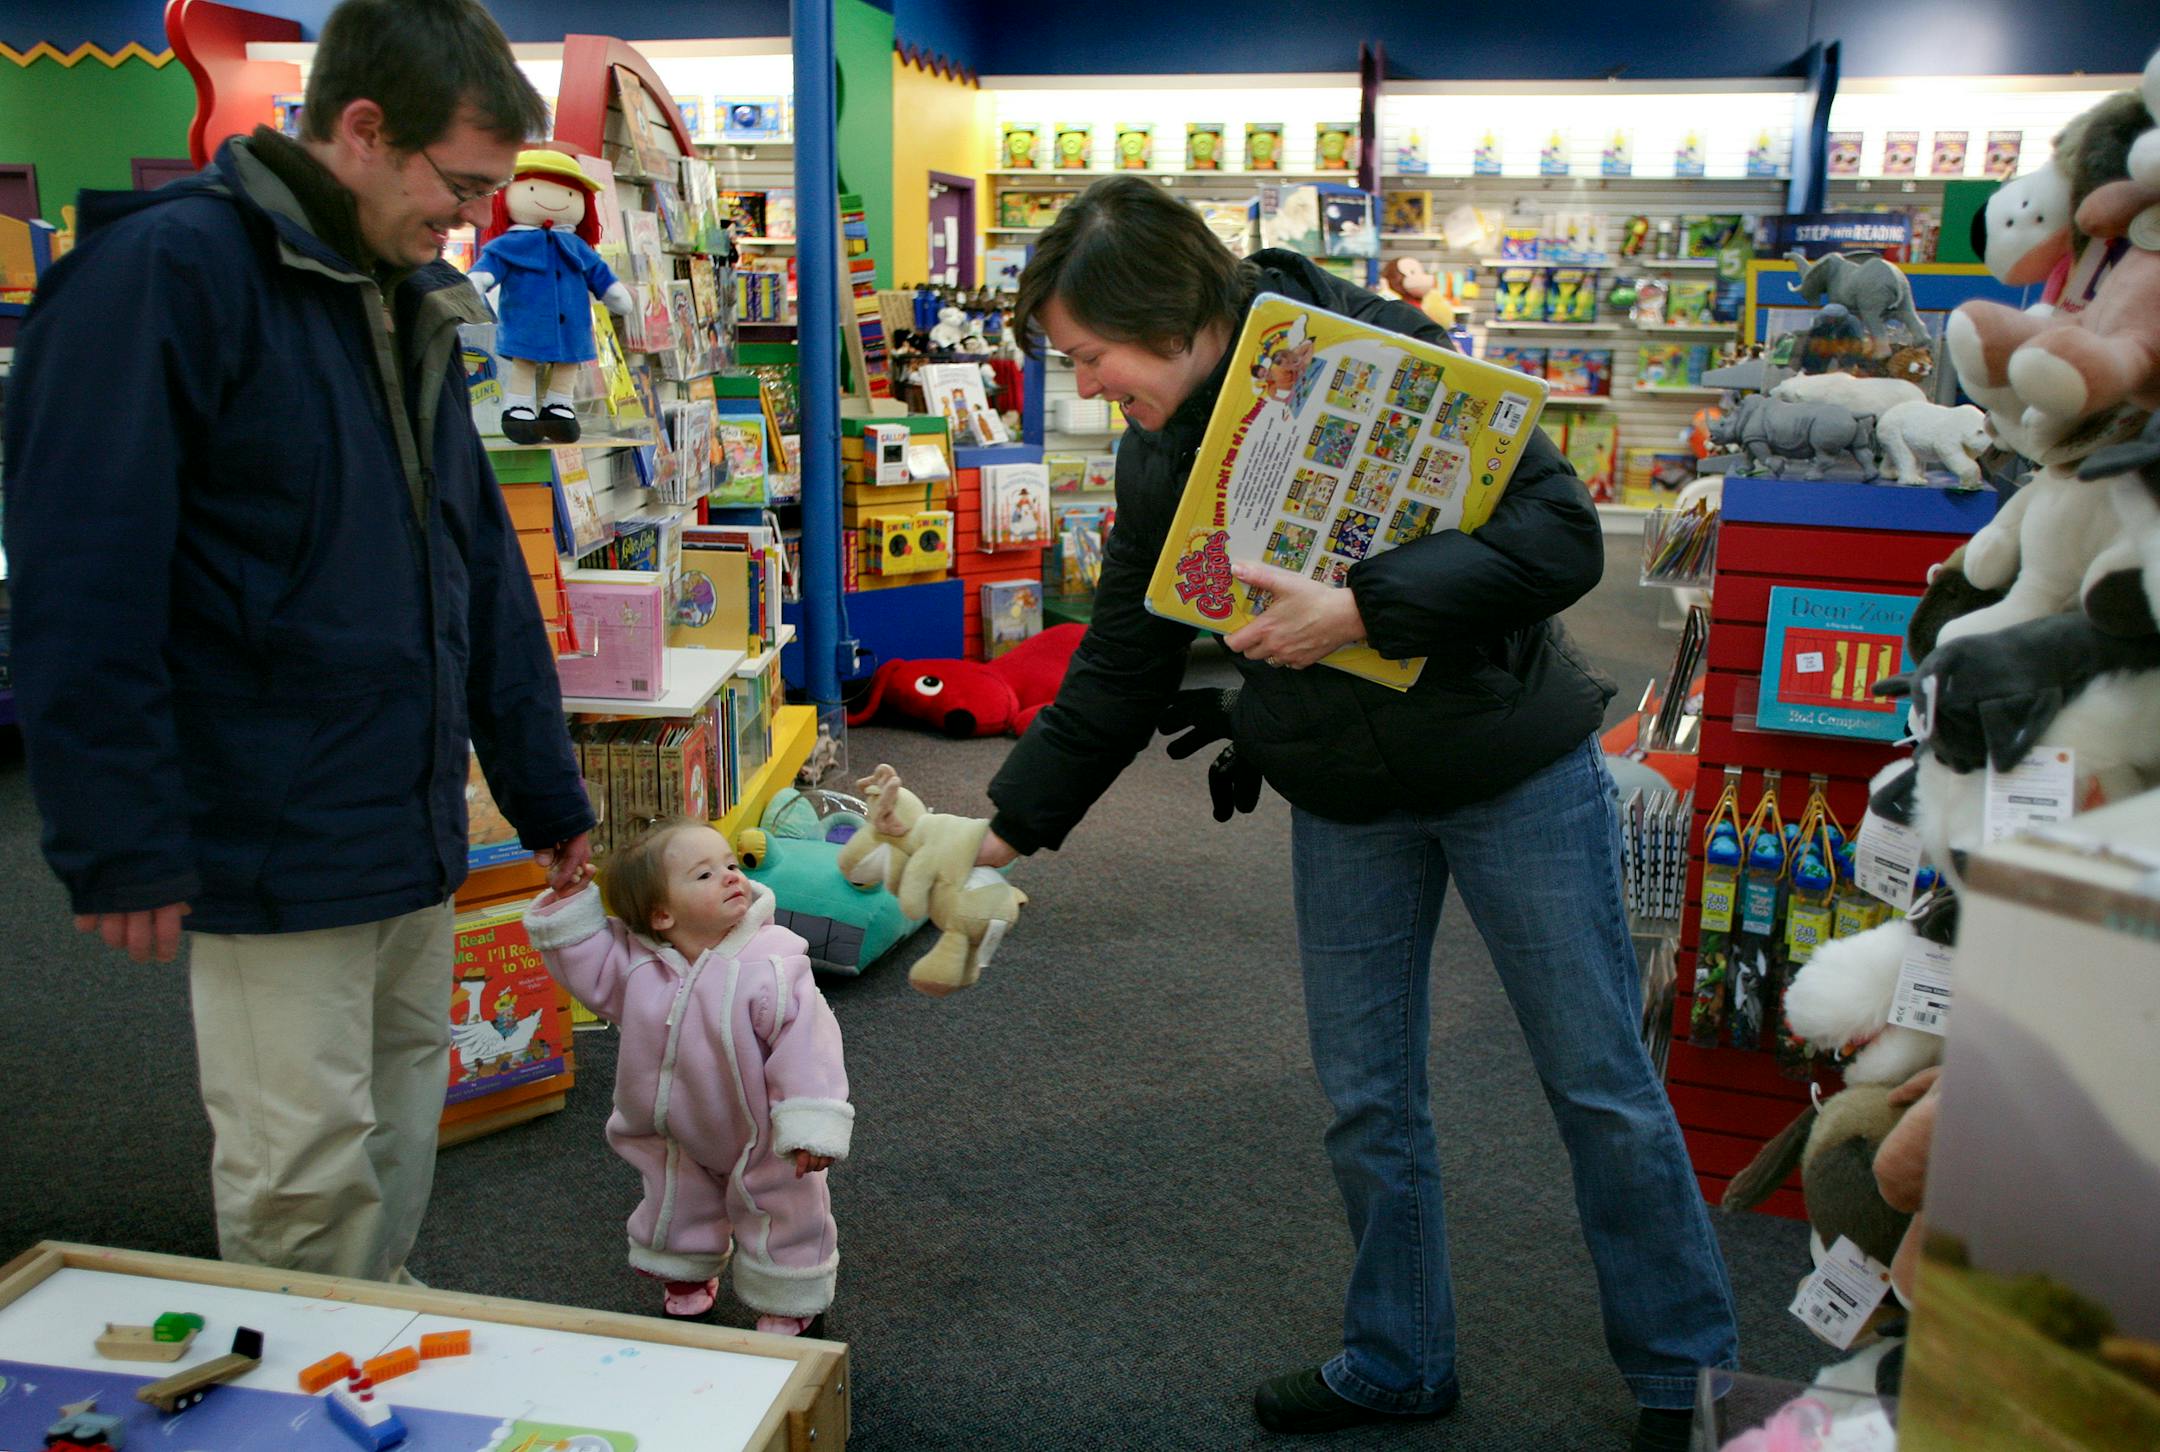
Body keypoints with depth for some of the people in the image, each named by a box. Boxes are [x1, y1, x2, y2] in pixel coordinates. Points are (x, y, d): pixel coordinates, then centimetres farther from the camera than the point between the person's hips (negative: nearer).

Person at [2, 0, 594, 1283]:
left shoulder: (411, 304, 13)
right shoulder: (166, 271, -12)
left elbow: (483, 565, 15)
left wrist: (544, 791, 14)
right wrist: (120, 840, -17)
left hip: (415, 835, 8)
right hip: (272, 853, -8)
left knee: (397, 1154, 18)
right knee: (304, 1182, 1)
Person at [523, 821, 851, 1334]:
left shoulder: (772, 968, -31)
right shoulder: (636, 964, -17)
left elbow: (805, 1044, -31)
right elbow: (586, 967, -4)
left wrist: (811, 1128, -34)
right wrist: (568, 903, -18)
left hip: (760, 1146, -4)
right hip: (677, 1141, 5)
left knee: (778, 1215, 13)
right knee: (680, 1203, 27)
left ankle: (787, 1301, 38)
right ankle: (688, 1273, 55)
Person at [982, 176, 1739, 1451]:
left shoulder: (1385, 365, -19)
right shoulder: (1158, 460, 1)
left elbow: (1563, 532, -25)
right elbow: (1121, 667, 8)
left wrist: (1359, 610, -31)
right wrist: (1009, 826, 6)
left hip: (1512, 769, -5)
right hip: (1343, 797, 5)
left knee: (1601, 1079, 7)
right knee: (1368, 1096, 10)